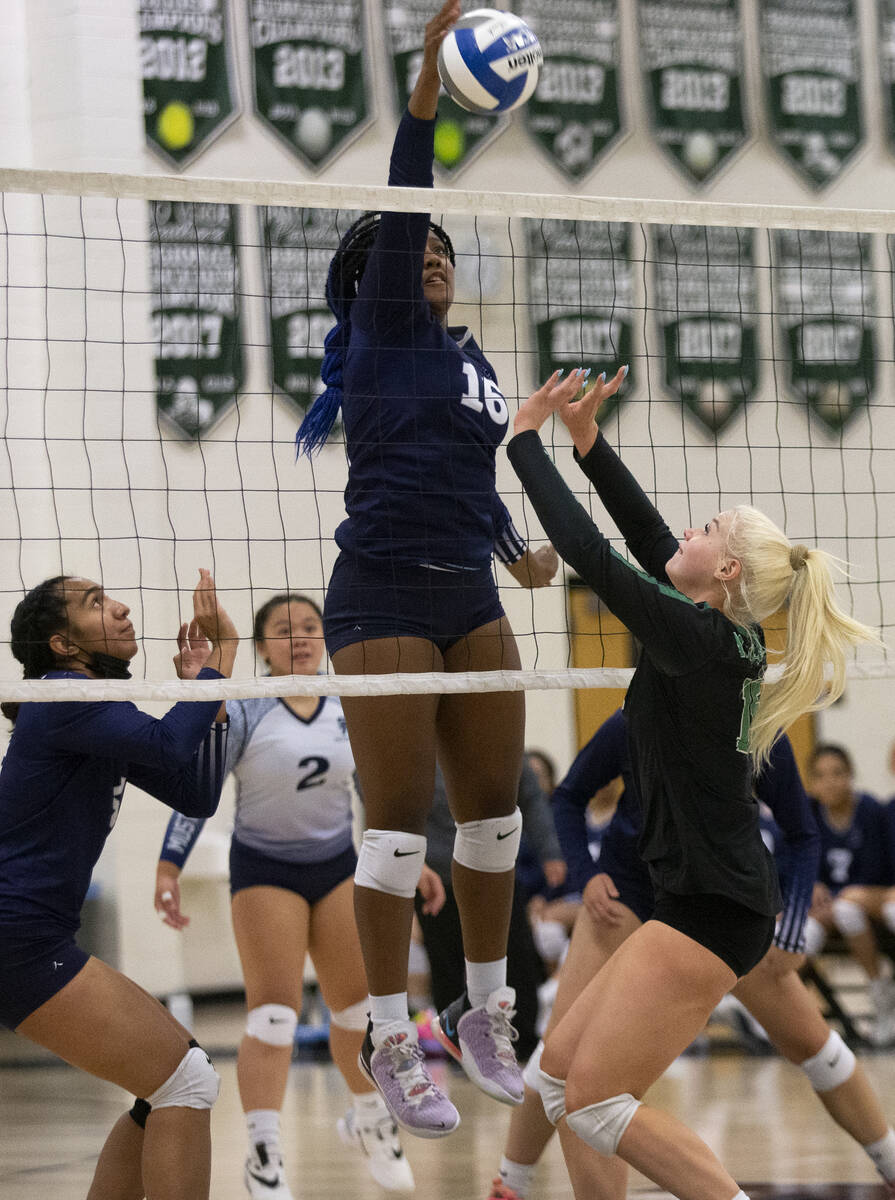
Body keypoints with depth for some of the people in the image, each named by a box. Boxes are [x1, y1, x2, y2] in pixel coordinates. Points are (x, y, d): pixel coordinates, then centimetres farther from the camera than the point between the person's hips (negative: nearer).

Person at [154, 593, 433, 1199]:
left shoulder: (351, 710, 0)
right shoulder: (241, 713, -13)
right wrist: (168, 869, -23)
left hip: (339, 866, 4)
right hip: (265, 870, -4)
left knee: (360, 1006, 5)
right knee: (273, 1015, -13)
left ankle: (370, 1121, 29)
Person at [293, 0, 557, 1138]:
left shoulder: (468, 357, 18)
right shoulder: (384, 329, -2)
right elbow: (400, 207, -15)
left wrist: (516, 550, 38)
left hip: (469, 597, 7)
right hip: (384, 597, -7)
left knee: (492, 806, 8)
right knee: (399, 819, -7)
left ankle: (484, 1013, 21)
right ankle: (392, 1045, -3)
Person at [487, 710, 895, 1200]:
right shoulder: (630, 728, -25)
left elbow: (801, 836, -8)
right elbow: (569, 797, -7)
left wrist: (792, 931, -18)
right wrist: (586, 874, -22)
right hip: (626, 889, -1)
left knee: (804, 1035, 2)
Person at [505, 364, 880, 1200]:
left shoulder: (698, 642, -16)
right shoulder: (727, 641, 8)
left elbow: (586, 552, -15)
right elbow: (649, 541, 18)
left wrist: (525, 438, -5)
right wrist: (586, 441, 14)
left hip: (711, 910, -10)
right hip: (707, 901, 10)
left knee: (595, 1101, -9)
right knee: (558, 1071, 9)